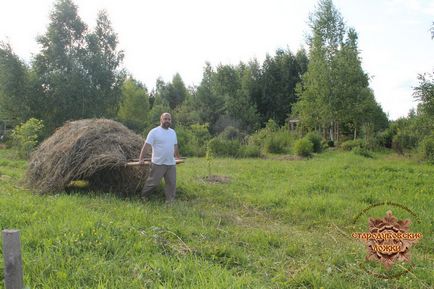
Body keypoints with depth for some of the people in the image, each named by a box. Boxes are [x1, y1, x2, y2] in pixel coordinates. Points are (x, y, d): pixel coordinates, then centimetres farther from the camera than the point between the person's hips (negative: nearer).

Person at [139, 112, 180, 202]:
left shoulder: (173, 132, 12)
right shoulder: (154, 131, -9)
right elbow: (147, 145, -12)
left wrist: (177, 156, 29)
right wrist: (141, 158, -16)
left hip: (171, 163, 6)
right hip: (158, 163, -6)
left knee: (172, 183, 7)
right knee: (153, 182, 3)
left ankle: (170, 200, 17)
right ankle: (143, 196, 24)